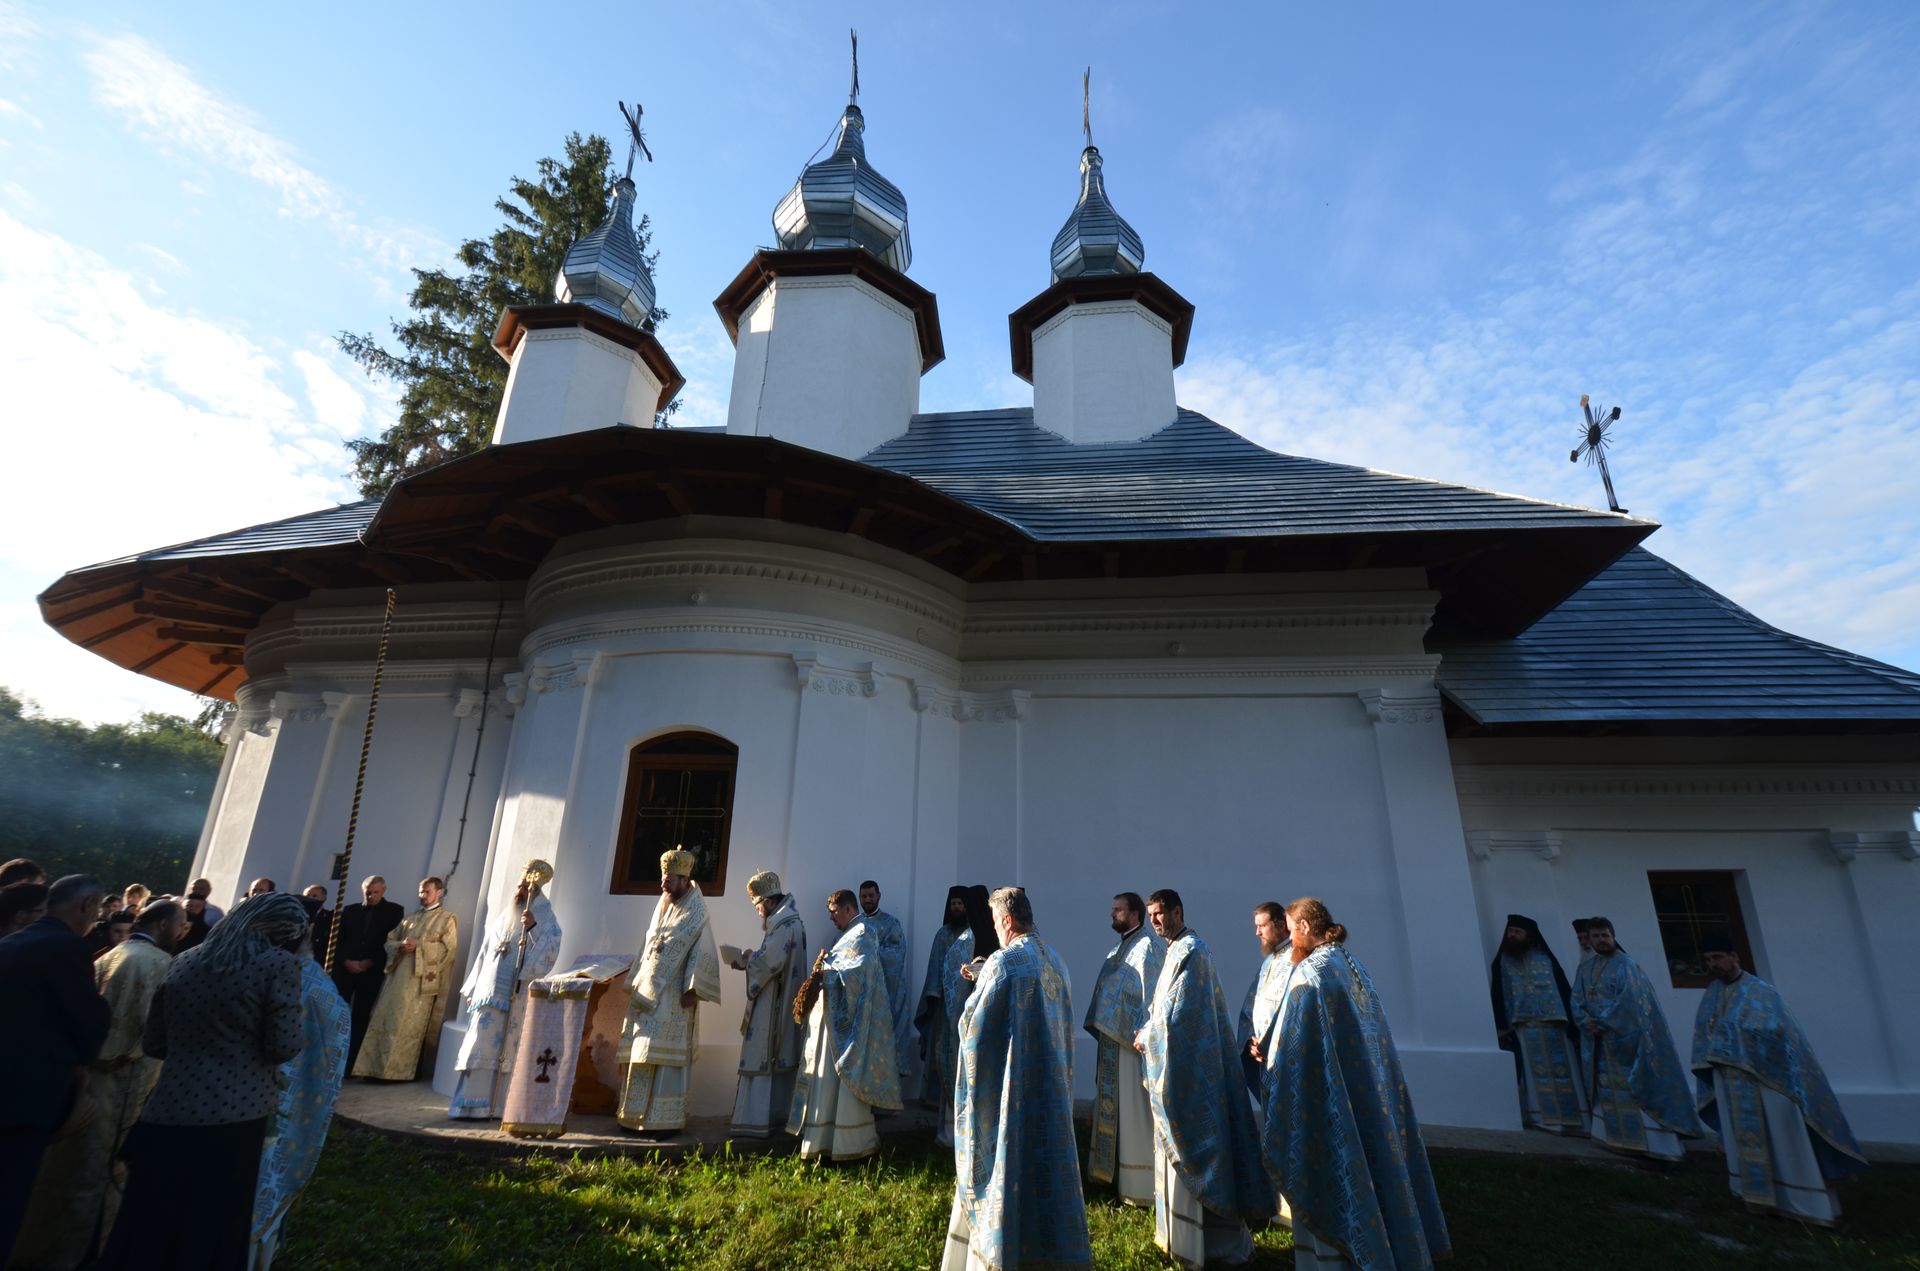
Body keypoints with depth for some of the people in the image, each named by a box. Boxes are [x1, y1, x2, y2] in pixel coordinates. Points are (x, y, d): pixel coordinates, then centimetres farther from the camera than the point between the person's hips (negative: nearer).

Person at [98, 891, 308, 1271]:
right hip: (234, 1114, -4)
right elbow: (284, 1047, -14)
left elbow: (154, 1043, 14)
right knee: (214, 1225, 13)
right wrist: (298, 1022, 6)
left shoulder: (182, 961, 6)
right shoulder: (279, 964, -13)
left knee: (151, 1223, 18)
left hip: (169, 1110, 5)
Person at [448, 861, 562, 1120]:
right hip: (488, 992, 6)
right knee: (480, 1047, 6)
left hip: (514, 998, -6)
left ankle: (486, 1107, 1)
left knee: (499, 1049, -5)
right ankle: (473, 1105, 13)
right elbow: (485, 954, 20)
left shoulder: (545, 920, -3)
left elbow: (550, 954, -16)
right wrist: (472, 989, 16)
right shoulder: (503, 917, 16)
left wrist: (533, 928, -29)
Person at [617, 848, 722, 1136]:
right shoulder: (663, 905, 13)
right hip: (649, 990, 7)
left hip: (673, 996, -7)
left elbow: (702, 952, -14)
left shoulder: (695, 911, -8)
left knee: (665, 1056, -7)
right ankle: (640, 1114, 17)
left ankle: (668, 1120, -2)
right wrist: (638, 982, 15)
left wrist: (692, 990, -20)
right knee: (642, 1054, 8)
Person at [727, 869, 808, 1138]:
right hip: (782, 1003, 10)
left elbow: (769, 961, -24)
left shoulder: (783, 924, -18)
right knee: (780, 1057, 15)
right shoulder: (791, 921, 13)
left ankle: (755, 1120, -1)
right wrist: (750, 960, 6)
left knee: (761, 1059, -5)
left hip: (772, 1004, -10)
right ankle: (779, 1114, 23)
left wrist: (746, 960, -8)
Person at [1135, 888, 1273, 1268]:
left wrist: (1146, 1037, -7)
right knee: (1179, 1145, 16)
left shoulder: (1189, 949, -18)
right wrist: (1149, 1031, 6)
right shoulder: (1179, 948, 12)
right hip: (1182, 1061, 10)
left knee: (1187, 1148, -1)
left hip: (1188, 1064, -10)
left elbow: (1176, 1009, -20)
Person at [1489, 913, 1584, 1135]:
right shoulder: (1502, 961, 12)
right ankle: (1540, 1118, -5)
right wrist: (1500, 1026, -7)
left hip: (1553, 1024, 1)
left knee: (1562, 1071, -2)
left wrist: (1573, 1025, 0)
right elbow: (1497, 994, 4)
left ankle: (1569, 1119, 2)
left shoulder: (1546, 959, 14)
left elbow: (1564, 991, 10)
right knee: (1533, 1073, -5)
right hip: (1522, 1027, -1)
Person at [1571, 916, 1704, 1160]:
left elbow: (1629, 999, -15)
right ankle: (1617, 1138, 11)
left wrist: (1602, 1021, -16)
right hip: (1599, 1043, 6)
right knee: (1608, 1092, 6)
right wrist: (1586, 1021, -11)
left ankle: (1648, 1142, -2)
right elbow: (1576, 1001, 8)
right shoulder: (1584, 969, 13)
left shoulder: (1625, 964, -4)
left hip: (1625, 1037, -5)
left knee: (1634, 1089, -6)